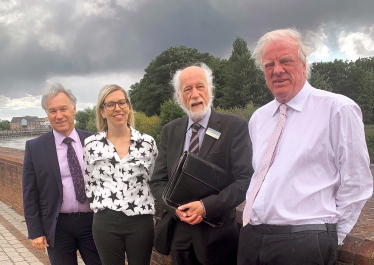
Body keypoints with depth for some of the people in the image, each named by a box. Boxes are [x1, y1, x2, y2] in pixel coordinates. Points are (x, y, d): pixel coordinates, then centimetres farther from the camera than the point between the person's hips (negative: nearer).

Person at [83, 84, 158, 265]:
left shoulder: (147, 142, 0)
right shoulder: (91, 144, 1)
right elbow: (88, 183, 9)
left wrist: (150, 212, 7)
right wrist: (101, 208, 4)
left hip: (141, 222, 0)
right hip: (105, 224, 1)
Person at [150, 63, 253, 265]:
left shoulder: (235, 127, -7)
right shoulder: (170, 131, 5)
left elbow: (245, 180, -12)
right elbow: (157, 181, 5)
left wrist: (206, 206, -21)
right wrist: (176, 207, -13)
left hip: (218, 236, -3)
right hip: (179, 235, 4)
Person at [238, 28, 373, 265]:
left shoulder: (338, 109, -7)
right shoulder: (258, 118, 11)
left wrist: (329, 240, -3)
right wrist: (251, 226, 10)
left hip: (304, 243, -5)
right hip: (251, 237, 6)